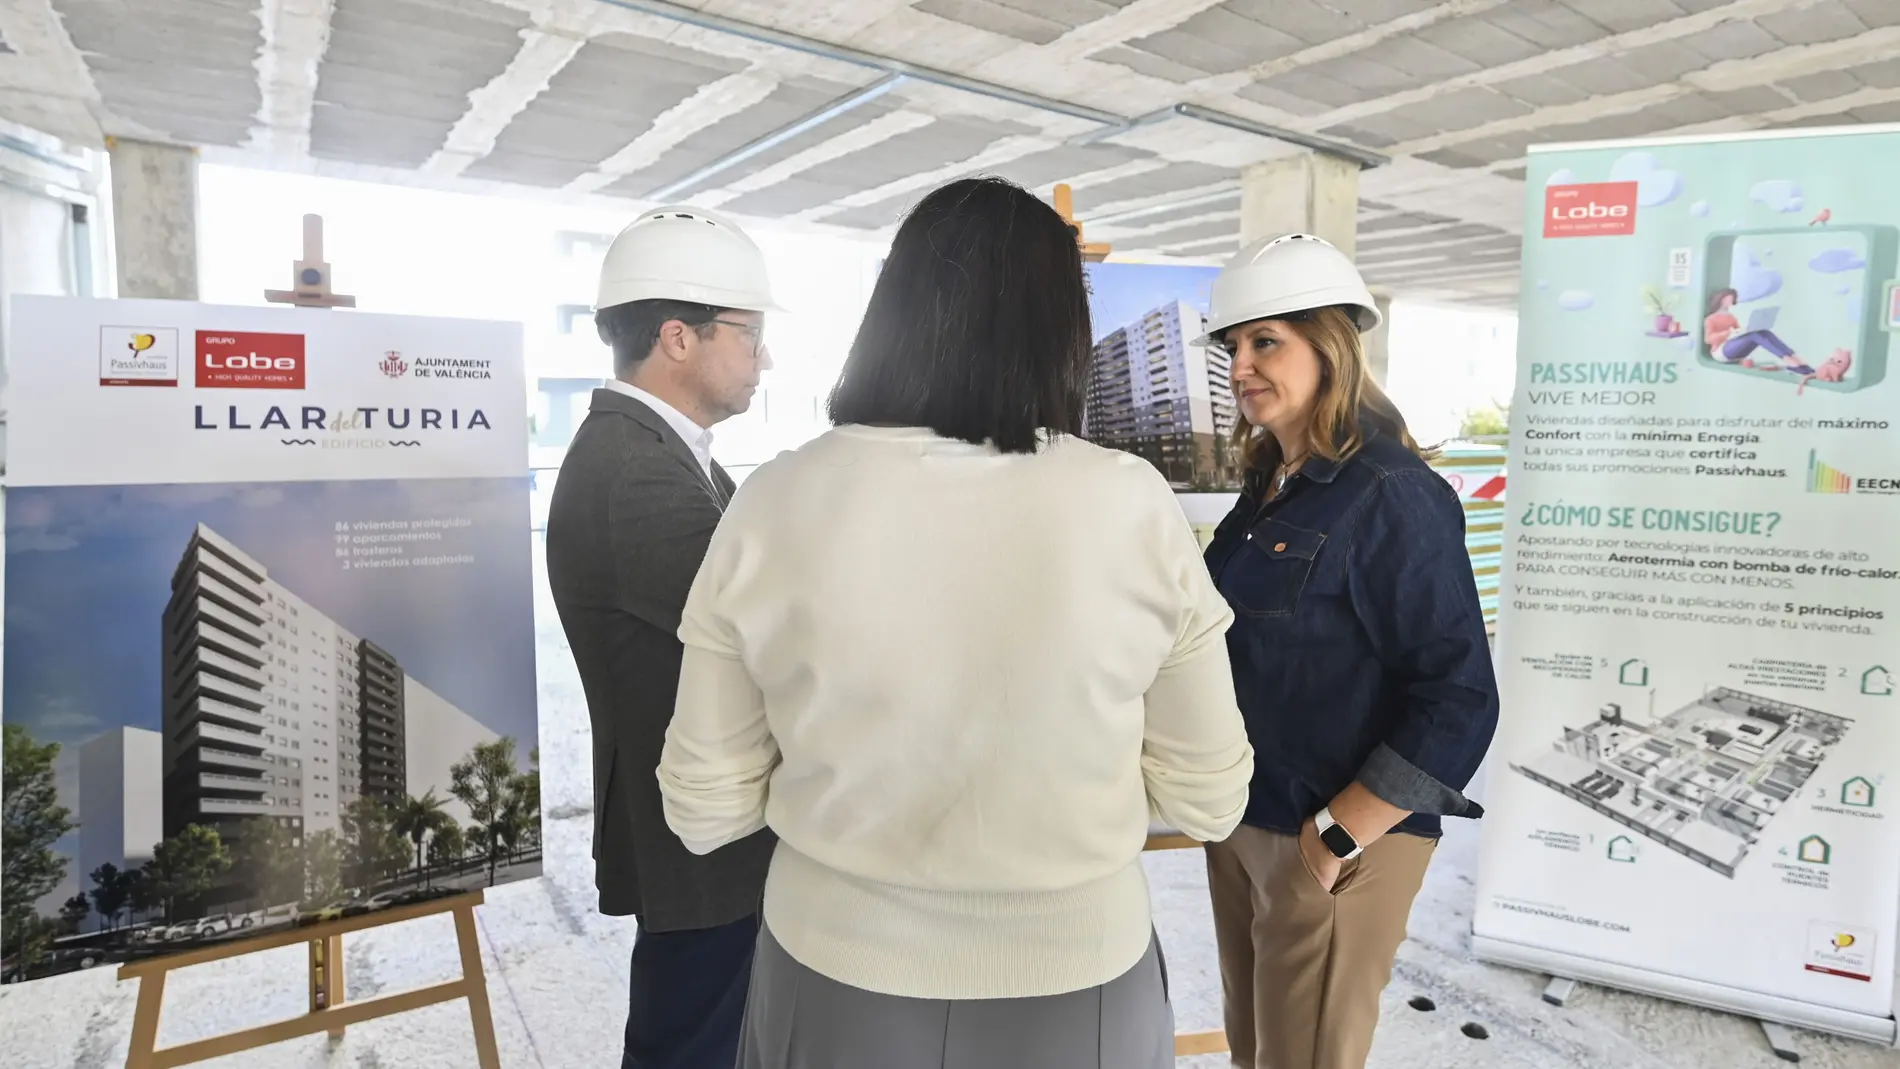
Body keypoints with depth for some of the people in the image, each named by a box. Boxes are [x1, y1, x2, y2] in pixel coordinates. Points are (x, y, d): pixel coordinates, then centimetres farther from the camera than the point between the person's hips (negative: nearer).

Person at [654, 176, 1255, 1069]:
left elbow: (705, 809, -5)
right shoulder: (1133, 505, -16)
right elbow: (1207, 801, -5)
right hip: (1069, 991, 0)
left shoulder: (772, 506, -14)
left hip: (832, 983, 1)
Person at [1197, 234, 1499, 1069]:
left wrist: (1340, 838, -19)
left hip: (1330, 844, -7)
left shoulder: (1391, 495, -18)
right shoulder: (1273, 486, 6)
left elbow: (1459, 700, -20)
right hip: (1244, 825, 7)